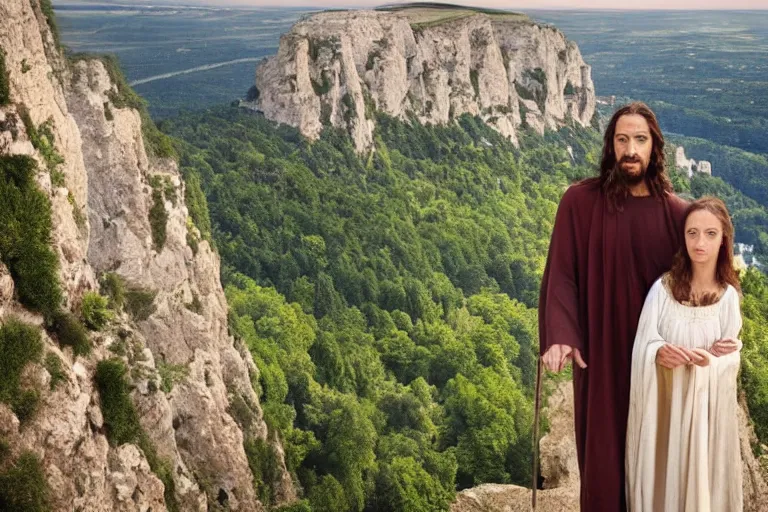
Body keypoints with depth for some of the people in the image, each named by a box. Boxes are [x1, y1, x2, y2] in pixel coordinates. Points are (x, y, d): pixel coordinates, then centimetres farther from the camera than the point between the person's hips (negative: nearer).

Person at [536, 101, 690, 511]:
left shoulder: (676, 212, -1)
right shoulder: (580, 201, -6)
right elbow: (560, 274, -9)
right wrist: (559, 336, -22)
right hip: (598, 351, -1)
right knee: (601, 451, 8)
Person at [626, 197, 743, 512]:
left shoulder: (729, 296, -3)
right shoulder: (663, 288, -6)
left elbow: (730, 360, 0)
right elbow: (644, 346, -8)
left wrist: (706, 358, -21)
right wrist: (661, 353, -29)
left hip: (705, 406, 1)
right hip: (663, 402, 0)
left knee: (700, 477, 7)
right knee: (661, 477, 7)